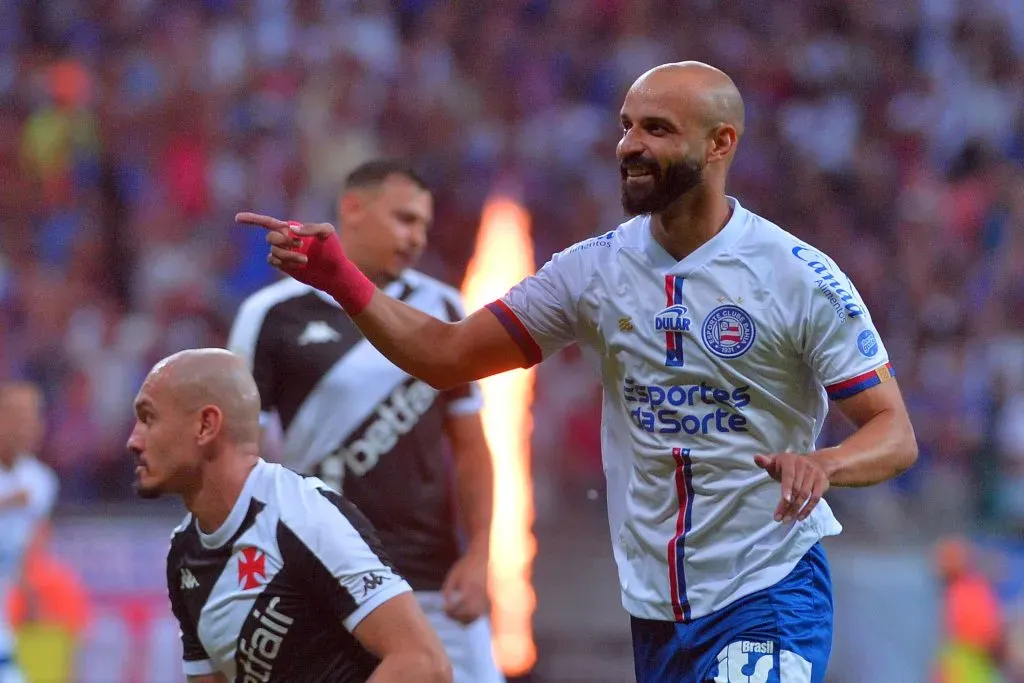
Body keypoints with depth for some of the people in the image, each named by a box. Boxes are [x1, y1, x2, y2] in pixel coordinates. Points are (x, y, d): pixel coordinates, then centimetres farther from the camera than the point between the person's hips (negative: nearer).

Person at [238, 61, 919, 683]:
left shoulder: (803, 278, -10)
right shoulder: (598, 268, 3)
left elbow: (895, 433, -10)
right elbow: (446, 355, 6)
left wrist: (823, 465, -33)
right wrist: (340, 279, -8)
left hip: (770, 594, -5)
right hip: (655, 605, 5)